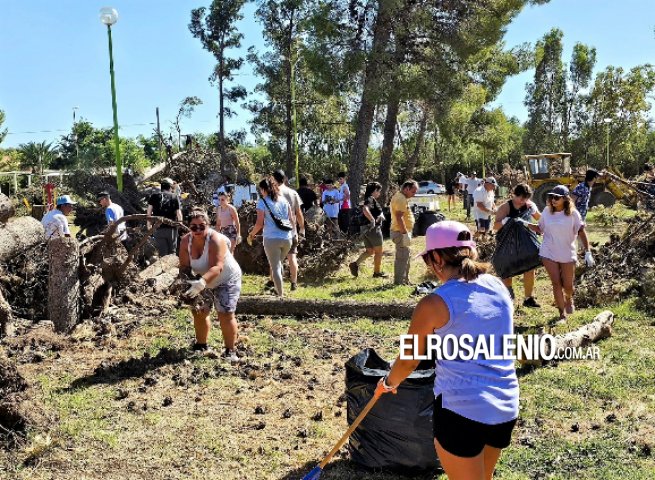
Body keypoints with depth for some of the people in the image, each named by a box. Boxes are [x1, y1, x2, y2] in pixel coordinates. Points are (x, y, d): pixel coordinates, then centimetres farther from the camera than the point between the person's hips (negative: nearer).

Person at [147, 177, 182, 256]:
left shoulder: (154, 197, 5)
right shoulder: (174, 197, 3)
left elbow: (149, 213, 1)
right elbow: (179, 214, 2)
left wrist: (149, 226, 8)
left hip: (158, 229, 0)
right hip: (172, 229, 0)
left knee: (162, 253, 2)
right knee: (172, 253, 8)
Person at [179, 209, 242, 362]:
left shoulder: (216, 240, -33)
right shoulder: (186, 241, -15)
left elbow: (217, 267, -43)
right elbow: (184, 266, -15)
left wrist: (201, 283, -56)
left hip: (226, 280, -6)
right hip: (204, 282, 7)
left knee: (225, 314, -16)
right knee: (199, 312, 14)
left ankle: (230, 351, -6)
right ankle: (201, 345, 34)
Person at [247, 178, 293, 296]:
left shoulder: (262, 202, -4)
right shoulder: (283, 200, 9)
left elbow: (259, 223, -8)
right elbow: (291, 219, 11)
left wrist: (251, 235, 6)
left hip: (272, 239, -5)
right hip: (287, 238, 5)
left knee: (275, 267, 2)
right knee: (279, 263, 24)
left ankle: (281, 294, 1)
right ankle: (278, 288, 28)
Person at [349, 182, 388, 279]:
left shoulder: (369, 199, 14)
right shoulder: (371, 199, -15)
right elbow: (365, 210, -35)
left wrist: (380, 216, 7)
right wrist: (373, 220, -29)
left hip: (366, 229, 9)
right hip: (373, 228, -9)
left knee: (369, 251, 15)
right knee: (378, 251, 5)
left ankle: (355, 264, 0)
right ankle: (377, 272, 12)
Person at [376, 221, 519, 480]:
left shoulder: (434, 304, -13)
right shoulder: (499, 287, 3)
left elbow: (408, 361, -1)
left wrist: (388, 383, 19)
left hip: (461, 410, -6)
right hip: (506, 409, 6)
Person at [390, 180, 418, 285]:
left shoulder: (400, 197, 17)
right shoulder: (401, 198, -17)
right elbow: (399, 217, -25)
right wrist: (405, 233, -25)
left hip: (402, 232, 11)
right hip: (401, 232, -11)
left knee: (404, 257, 17)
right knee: (402, 257, -7)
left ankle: (405, 280, 25)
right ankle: (399, 281, -2)